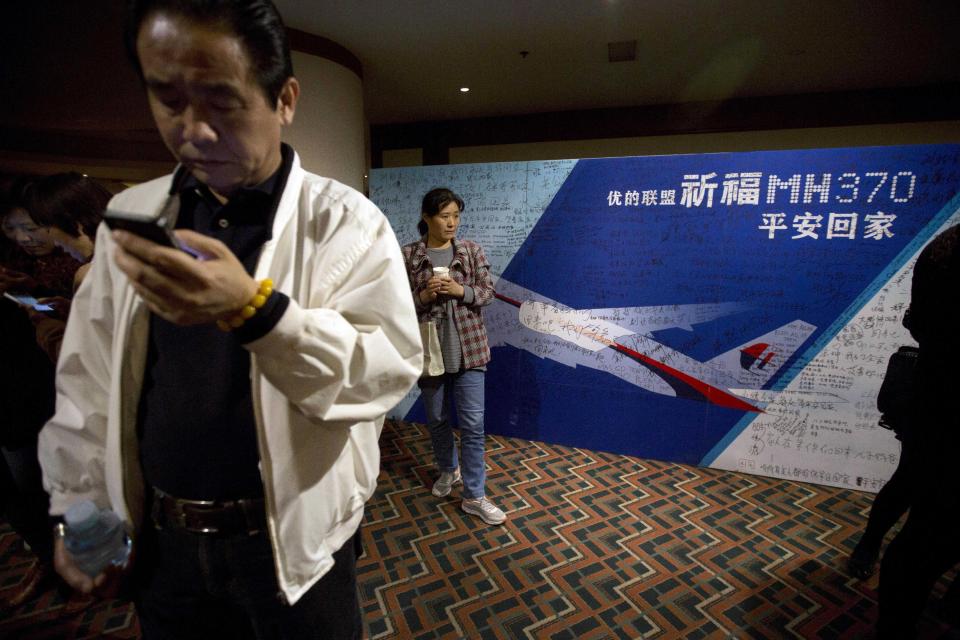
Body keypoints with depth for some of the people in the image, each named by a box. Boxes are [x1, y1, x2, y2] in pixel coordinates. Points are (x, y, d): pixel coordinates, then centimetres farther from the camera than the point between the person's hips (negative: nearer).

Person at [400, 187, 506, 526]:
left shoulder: (472, 250, 1)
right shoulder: (408, 255, -2)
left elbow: (488, 292, 0)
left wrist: (460, 291, -17)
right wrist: (423, 296, -19)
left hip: (468, 349, 0)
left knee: (473, 424, 1)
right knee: (437, 419, 17)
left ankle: (474, 496, 15)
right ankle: (449, 470, 44)